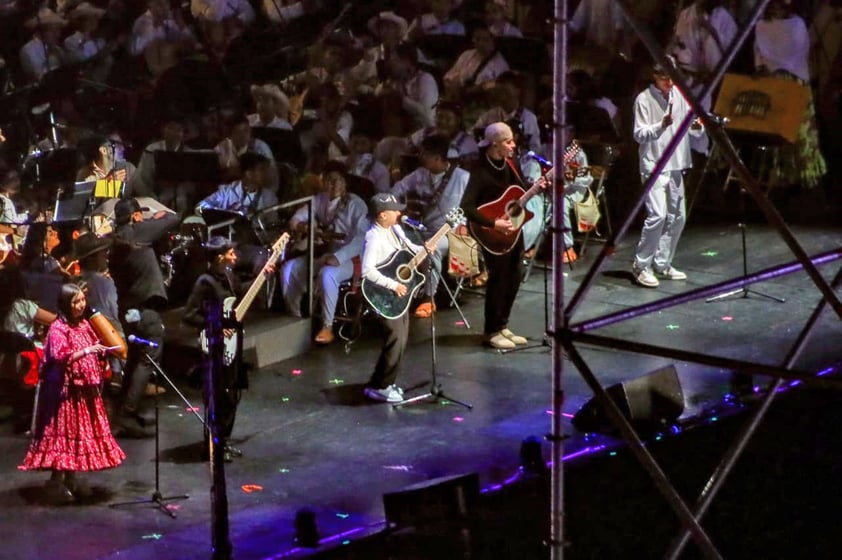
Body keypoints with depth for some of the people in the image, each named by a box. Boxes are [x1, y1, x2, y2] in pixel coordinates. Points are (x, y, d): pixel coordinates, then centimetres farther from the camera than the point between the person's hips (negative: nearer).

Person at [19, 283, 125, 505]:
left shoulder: (84, 325, 10)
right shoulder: (58, 329, -14)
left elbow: (93, 351, 21)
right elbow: (61, 357, -24)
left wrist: (102, 352, 0)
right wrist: (86, 351, -30)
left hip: (85, 388, 8)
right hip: (65, 389, -8)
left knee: (81, 431, 12)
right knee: (63, 432, -5)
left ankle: (71, 478, 21)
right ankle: (56, 482, 1)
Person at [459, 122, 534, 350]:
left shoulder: (512, 164, 1)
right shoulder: (481, 171, -22)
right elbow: (467, 208, -27)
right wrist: (493, 223, -30)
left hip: (514, 228, 8)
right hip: (493, 235, -8)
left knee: (514, 278, 13)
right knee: (498, 279, -2)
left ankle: (503, 326, 25)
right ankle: (492, 332, 10)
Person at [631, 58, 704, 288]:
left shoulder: (679, 96, 8)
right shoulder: (644, 99, -9)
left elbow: (691, 128, 12)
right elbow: (639, 134, -13)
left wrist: (697, 127, -11)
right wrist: (661, 126, -29)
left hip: (676, 165, 7)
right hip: (654, 165, -7)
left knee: (676, 217, 9)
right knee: (657, 215, -16)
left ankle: (662, 264, 20)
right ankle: (641, 265, -6)